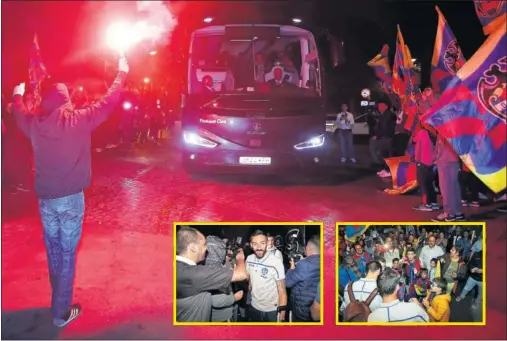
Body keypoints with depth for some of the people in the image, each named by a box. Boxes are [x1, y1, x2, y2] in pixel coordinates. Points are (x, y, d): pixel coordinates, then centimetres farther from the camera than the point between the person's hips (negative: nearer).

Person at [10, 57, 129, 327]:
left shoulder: (35, 124, -3)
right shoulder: (80, 120, -13)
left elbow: (19, 112, 21)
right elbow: (109, 102, -2)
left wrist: (17, 94, 43)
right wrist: (122, 74, 12)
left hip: (45, 198, 4)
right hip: (71, 197, -4)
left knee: (53, 249, 19)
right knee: (67, 253, 5)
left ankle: (59, 298, 36)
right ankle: (61, 312, 12)